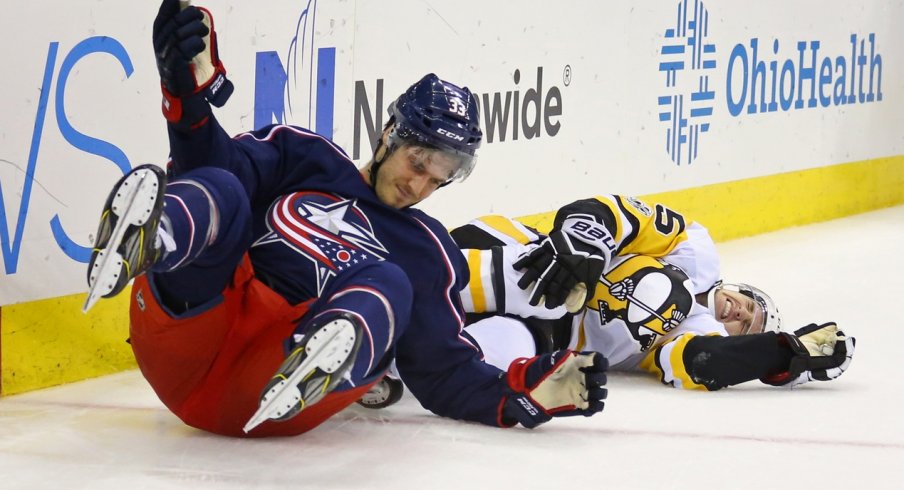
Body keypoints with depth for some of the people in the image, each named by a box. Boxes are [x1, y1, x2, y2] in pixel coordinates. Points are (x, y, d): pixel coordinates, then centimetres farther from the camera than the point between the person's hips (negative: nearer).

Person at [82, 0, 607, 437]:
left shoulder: (427, 253, 24)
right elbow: (212, 165, 5)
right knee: (222, 194, -21)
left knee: (388, 285, -22)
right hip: (186, 327, 0)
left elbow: (444, 371, 18)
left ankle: (321, 365, -57)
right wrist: (193, 88, -14)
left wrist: (525, 391, 0)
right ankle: (144, 239, -59)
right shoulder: (305, 157, 21)